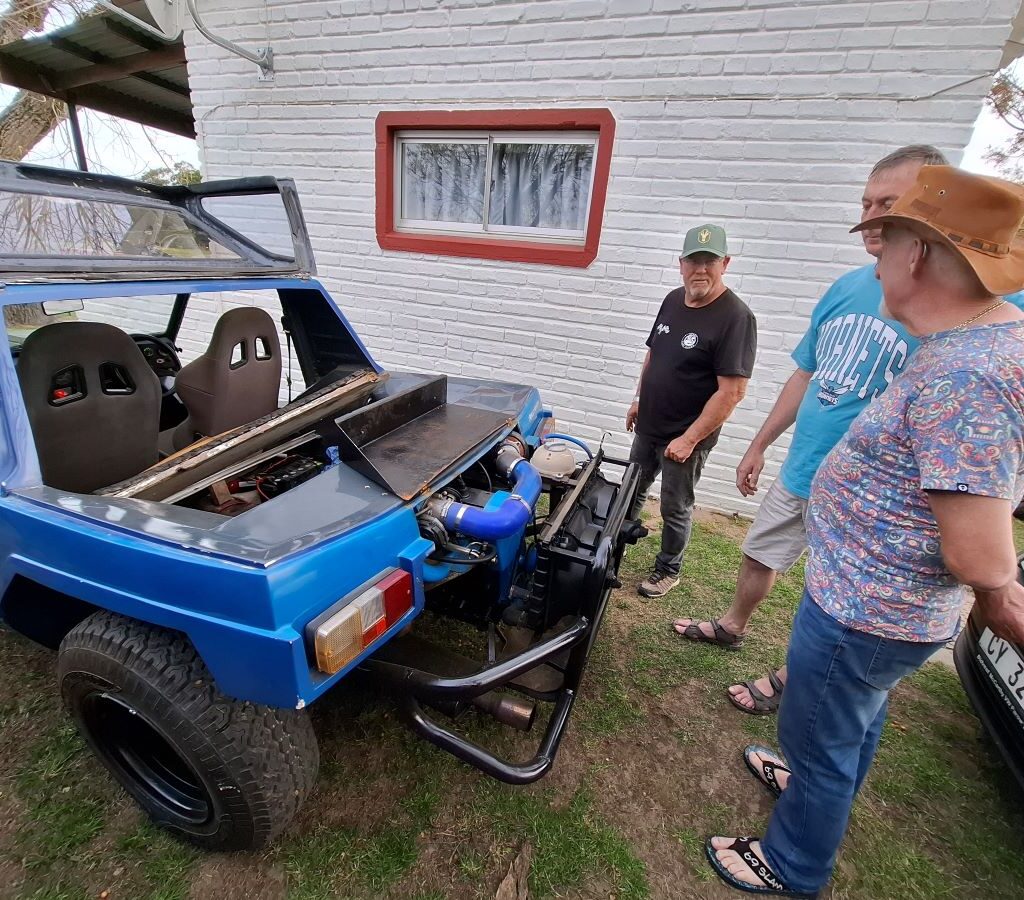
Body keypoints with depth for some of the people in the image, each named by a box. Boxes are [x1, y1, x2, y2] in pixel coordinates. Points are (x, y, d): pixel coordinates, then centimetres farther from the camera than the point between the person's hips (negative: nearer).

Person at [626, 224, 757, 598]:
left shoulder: (735, 317, -19)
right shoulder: (673, 300, 3)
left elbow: (732, 391, -22)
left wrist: (689, 438, -21)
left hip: (685, 437, -6)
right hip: (648, 426, 7)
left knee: (675, 508, 10)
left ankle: (668, 571, 31)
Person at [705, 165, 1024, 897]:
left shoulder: (963, 377, -31)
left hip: (861, 613, -9)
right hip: (900, 609, 9)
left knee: (819, 739, 15)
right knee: (856, 720, 32)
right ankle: (820, 790, 60)